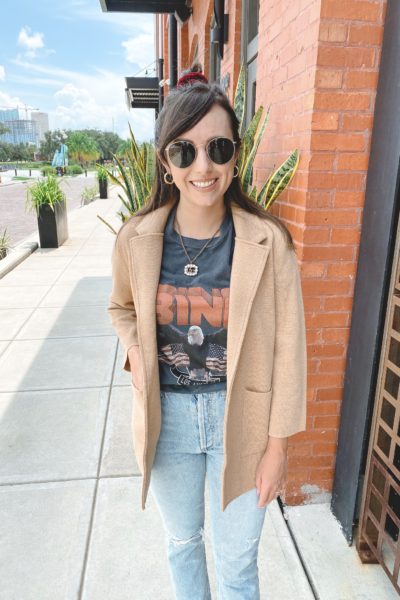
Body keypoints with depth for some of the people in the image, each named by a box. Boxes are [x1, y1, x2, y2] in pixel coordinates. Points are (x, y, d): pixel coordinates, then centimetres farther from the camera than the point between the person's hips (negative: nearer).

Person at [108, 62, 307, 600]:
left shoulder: (267, 241, -17)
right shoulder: (136, 239, -10)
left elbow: (287, 349, -10)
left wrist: (277, 445, -6)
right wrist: (135, 351, -10)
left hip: (241, 416, -2)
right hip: (167, 415, 3)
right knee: (181, 540, 28)